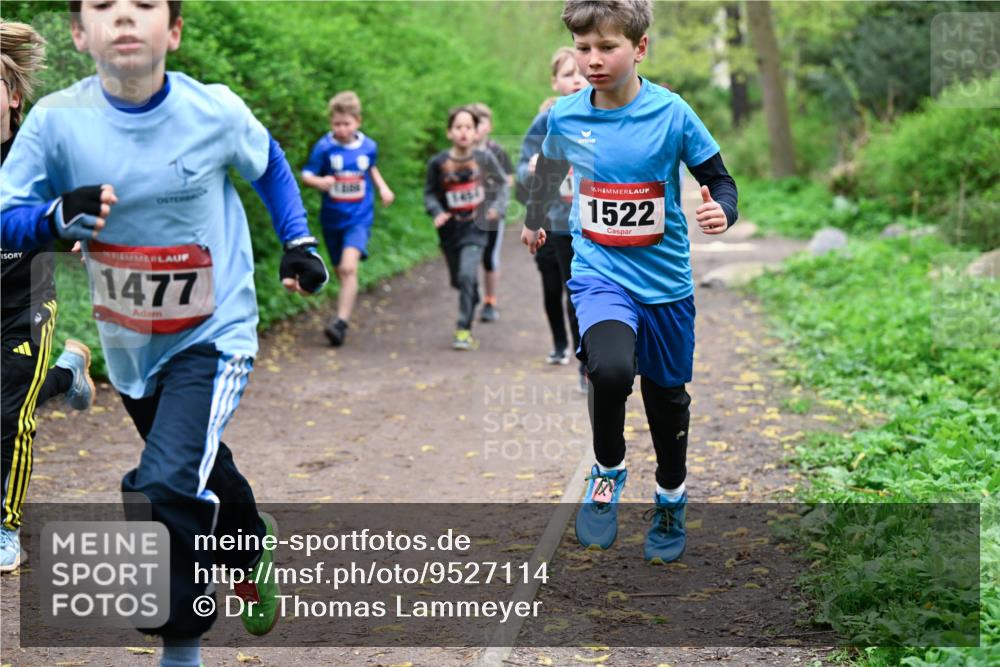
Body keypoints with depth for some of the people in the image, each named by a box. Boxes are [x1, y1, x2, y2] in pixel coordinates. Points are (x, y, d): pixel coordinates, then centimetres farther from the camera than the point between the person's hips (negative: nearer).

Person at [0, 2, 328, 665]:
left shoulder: (216, 111, -15)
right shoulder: (57, 119, -15)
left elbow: (269, 164, 8)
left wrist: (299, 243, 2)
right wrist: (58, 215, -33)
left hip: (213, 335, -3)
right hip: (128, 344, 3)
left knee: (168, 485, -22)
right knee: (202, 473, 23)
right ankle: (254, 544, 56)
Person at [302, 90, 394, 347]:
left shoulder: (368, 147, 0)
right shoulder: (324, 147, -9)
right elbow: (306, 174, -10)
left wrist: (382, 187, 8)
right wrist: (319, 181, -30)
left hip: (359, 218, -1)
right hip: (332, 219, 1)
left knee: (349, 267, -20)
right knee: (341, 272, 12)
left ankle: (341, 323, -23)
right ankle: (344, 316, 34)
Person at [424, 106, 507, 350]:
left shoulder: (484, 158, -6)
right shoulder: (438, 163, -5)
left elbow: (501, 183, 9)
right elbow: (430, 193, 5)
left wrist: (498, 207, -6)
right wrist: (436, 212, -13)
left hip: (476, 227, -3)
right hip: (450, 229, 3)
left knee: (467, 276, -20)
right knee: (458, 280, 16)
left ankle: (464, 330, -13)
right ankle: (473, 301, 50)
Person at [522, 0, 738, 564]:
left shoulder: (671, 113, -13)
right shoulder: (565, 116, -6)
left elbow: (719, 178, -3)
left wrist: (722, 210, -25)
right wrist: (535, 220, 30)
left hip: (665, 279, 1)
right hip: (599, 274, 0)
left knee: (667, 394, 16)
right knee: (611, 368, -29)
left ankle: (671, 501, 40)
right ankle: (608, 472, -2)